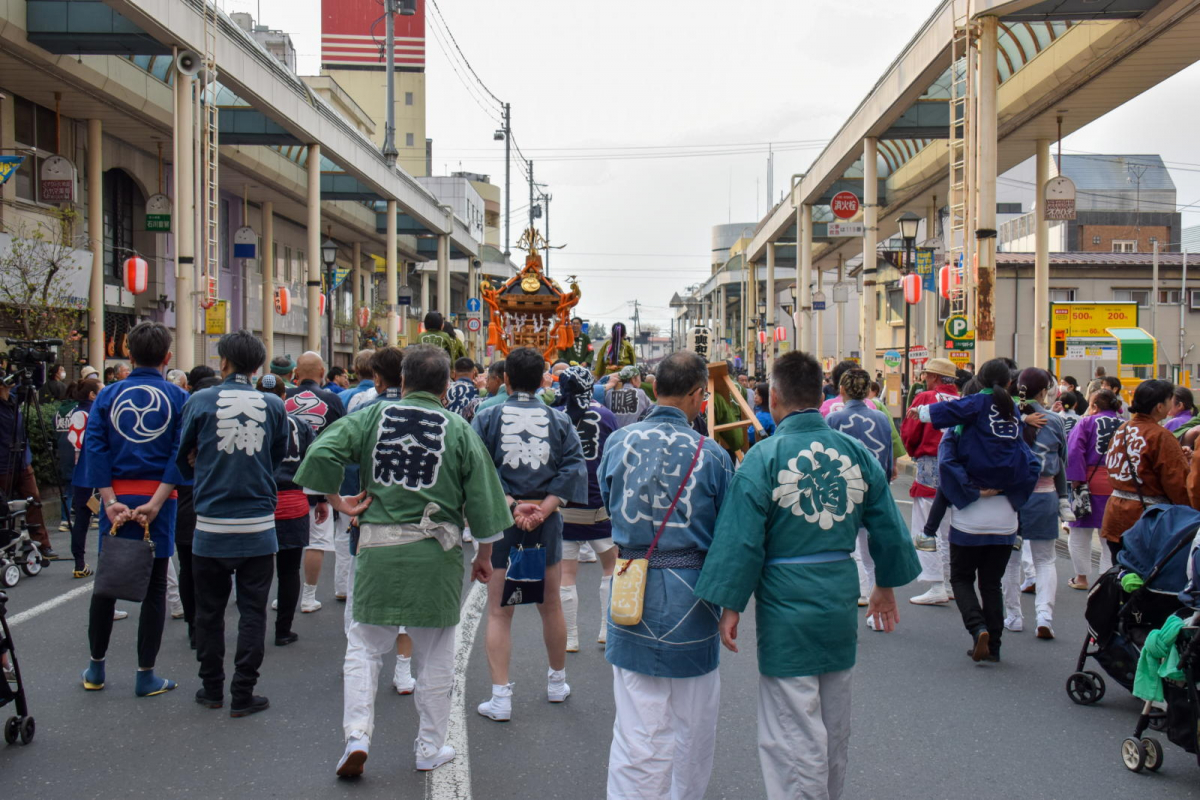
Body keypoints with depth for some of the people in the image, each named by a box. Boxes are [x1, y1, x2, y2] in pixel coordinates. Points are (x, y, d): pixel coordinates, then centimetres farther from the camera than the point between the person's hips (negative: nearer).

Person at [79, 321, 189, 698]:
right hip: (158, 497, -2)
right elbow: (181, 455, -13)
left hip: (116, 497, 2)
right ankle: (146, 675, 10)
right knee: (154, 586, 6)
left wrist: (110, 501, -10)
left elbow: (94, 448, -5)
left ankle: (96, 667, 26)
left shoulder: (107, 396, 4)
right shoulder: (179, 398, -3)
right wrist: (155, 504, -15)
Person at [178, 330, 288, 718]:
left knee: (209, 610, 14)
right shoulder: (274, 406, -1)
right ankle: (243, 694, 10)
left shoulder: (199, 402, -4)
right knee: (252, 612, 8)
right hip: (258, 526, 0)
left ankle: (212, 688, 24)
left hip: (211, 525, 0)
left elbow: (184, 458, 9)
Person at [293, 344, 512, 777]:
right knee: (434, 654, 13)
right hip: (437, 551, 0)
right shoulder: (458, 429, 0)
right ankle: (430, 748, 23)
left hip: (377, 545, 1)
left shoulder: (372, 415, 2)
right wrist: (484, 556, 13)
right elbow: (481, 498, 1)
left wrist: (337, 500, 4)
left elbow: (320, 454, -9)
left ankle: (357, 737, 5)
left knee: (364, 646, 15)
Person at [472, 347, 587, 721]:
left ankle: (500, 697, 3)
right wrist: (543, 508, -14)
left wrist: (511, 505, -15)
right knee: (551, 606, 18)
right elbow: (574, 468, -8)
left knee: (499, 611, 5)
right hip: (547, 524, 2)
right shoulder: (560, 421, 1)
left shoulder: (486, 418, -4)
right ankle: (557, 683, 33)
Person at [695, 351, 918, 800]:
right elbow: (888, 527, 9)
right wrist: (886, 584, 22)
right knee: (834, 727, 22)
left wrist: (730, 606, -7)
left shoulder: (763, 458, -13)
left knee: (795, 733, 4)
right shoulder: (857, 452, 2)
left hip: (787, 604, -6)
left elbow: (741, 540, -15)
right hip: (840, 600, 6)